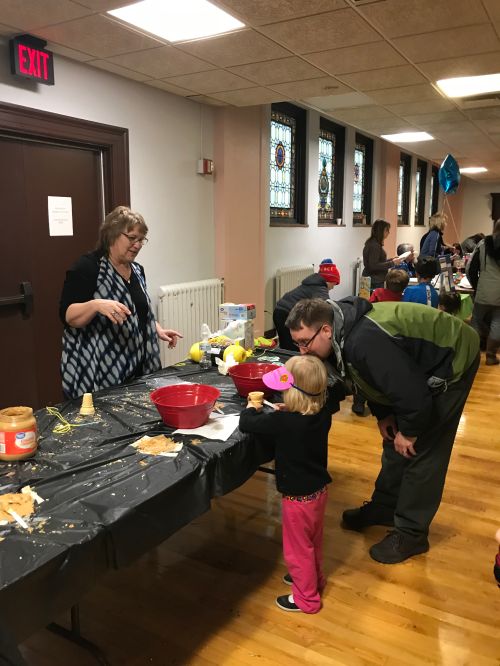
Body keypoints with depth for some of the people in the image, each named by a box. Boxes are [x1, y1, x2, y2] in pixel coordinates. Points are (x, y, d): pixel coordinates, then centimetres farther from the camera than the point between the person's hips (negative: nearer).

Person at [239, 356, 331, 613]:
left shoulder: (283, 422, -30)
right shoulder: (323, 414, -13)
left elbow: (246, 424, -17)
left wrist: (251, 407, 1)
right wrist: (287, 411, -1)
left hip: (298, 496, -7)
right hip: (319, 488, 7)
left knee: (298, 548, 15)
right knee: (313, 540, 29)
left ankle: (306, 599, 33)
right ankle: (314, 578, 51)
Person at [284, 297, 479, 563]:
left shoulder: (365, 342, -40)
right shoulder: (343, 333, -10)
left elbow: (414, 394, -34)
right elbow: (373, 378, 8)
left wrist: (409, 432, -18)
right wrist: (383, 415, 5)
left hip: (452, 361, -9)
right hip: (418, 366, 9)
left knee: (422, 450, -6)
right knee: (394, 440, 15)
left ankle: (410, 533, 9)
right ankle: (384, 507, 31)